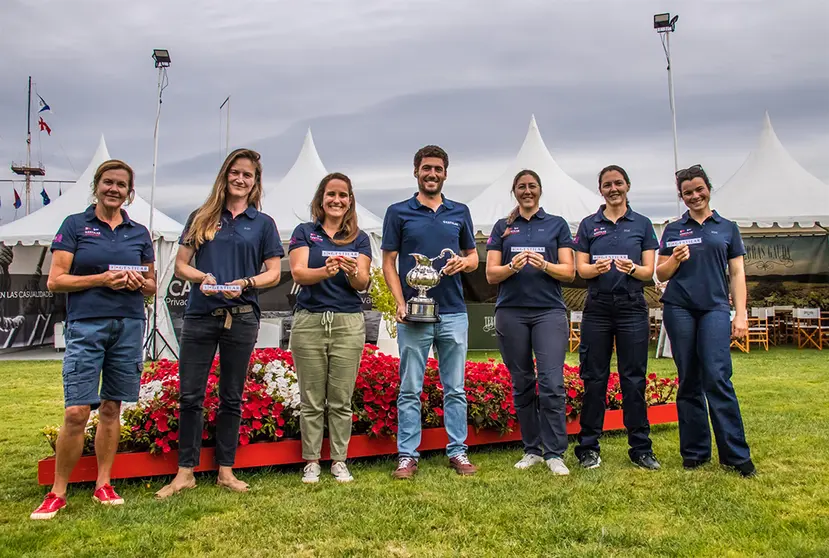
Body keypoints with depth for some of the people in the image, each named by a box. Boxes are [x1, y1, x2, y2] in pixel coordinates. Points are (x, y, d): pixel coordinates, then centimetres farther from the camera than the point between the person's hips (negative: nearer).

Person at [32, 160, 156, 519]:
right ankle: (57, 493, 10)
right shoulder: (75, 225, 4)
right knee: (76, 412, -7)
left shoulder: (139, 233, 12)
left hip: (129, 326, 3)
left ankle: (103, 485, 20)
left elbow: (151, 286, 16)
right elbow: (55, 281, -2)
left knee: (112, 408, 9)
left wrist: (139, 282, -7)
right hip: (86, 326, -3)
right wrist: (102, 279, -15)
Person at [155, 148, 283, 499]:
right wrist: (201, 277, -12)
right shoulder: (201, 218, 11)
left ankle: (226, 471, 20)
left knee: (232, 398, 8)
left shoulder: (263, 223, 8)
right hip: (200, 315, 1)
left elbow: (273, 273, 4)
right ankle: (185, 472, 15)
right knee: (190, 395, 2)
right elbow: (180, 265, 9)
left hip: (241, 318, -1)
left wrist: (245, 283, -14)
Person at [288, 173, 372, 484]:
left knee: (341, 400, 5)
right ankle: (311, 461, 17)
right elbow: (298, 273, -7)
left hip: (349, 323, 1)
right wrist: (326, 271, -27)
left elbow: (363, 283, 0)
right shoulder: (304, 233, 7)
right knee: (311, 400, 5)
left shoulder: (359, 239, 10)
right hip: (309, 321, -1)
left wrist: (352, 272, -23)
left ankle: (339, 461, 17)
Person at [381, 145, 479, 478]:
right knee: (410, 389, 3)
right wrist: (400, 303, -9)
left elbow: (474, 257, 17)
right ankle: (407, 455, 13)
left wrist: (463, 262, -8)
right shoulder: (398, 212, 5)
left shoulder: (460, 212, 12)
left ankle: (458, 451, 18)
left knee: (455, 388, 8)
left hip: (453, 312, 2)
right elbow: (388, 263, 3)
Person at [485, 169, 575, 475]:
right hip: (511, 312, 2)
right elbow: (491, 274, 7)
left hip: (549, 311, -1)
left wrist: (544, 265, -14)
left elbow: (569, 272, 4)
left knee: (552, 383, -10)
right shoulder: (502, 227, 13)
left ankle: (554, 453, 1)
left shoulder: (557, 224, 11)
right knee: (522, 384, 6)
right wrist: (512, 267, -13)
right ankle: (532, 449, 18)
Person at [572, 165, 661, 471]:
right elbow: (580, 268, 4)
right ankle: (588, 448, 12)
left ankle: (641, 448, 13)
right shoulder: (589, 224, 9)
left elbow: (649, 271, 5)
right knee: (593, 378, 2)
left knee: (634, 378, 2)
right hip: (597, 308, 0)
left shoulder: (642, 224, 9)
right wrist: (597, 268, -18)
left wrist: (632, 268, -17)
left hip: (632, 307, 0)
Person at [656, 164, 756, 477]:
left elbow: (737, 273, 10)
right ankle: (695, 452, 13)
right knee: (689, 382, 4)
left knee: (717, 378, -12)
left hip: (715, 308, -1)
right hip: (679, 309, 1)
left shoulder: (728, 228, 12)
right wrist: (676, 260, -9)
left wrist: (741, 313, 1)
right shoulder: (673, 230, 12)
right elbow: (661, 274, 12)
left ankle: (736, 455, -2)